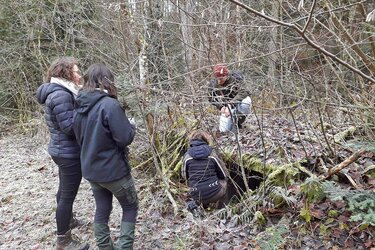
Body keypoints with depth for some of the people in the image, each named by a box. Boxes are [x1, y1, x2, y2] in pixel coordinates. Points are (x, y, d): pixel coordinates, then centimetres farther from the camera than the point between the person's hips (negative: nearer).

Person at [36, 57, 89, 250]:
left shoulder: (59, 91, 10)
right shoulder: (61, 95, -22)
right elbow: (70, 127, -24)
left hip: (62, 150, 10)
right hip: (69, 152, -10)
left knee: (64, 190, 25)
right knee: (68, 195, 1)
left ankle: (66, 220, 46)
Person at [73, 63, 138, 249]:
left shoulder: (80, 106, 1)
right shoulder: (110, 105, -22)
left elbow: (80, 137, 12)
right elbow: (125, 138, -21)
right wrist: (131, 127, -3)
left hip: (91, 169, 7)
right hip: (113, 170, -6)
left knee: (102, 210, 19)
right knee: (130, 207, 13)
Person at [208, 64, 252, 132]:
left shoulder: (234, 80, -22)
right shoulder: (213, 84, -10)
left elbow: (243, 92, -34)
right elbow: (211, 98, 0)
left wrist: (230, 105, -44)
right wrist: (221, 106, -19)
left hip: (237, 104, -3)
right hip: (226, 107, 3)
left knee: (246, 101, -39)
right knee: (224, 129, -12)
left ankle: (238, 121, -11)